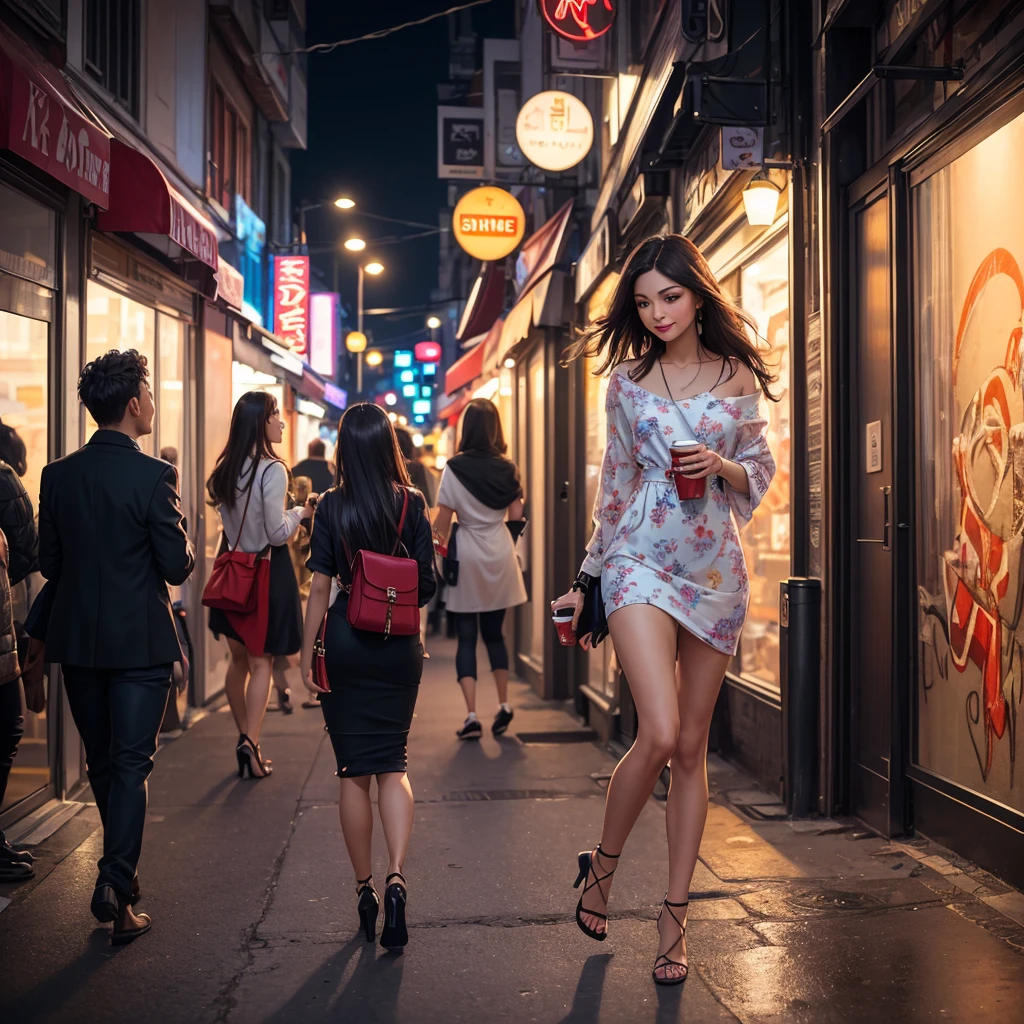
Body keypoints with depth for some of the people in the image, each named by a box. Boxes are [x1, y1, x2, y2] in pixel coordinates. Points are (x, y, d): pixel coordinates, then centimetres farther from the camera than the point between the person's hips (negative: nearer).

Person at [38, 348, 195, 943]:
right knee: (132, 764, 2)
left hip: (78, 641, 5)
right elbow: (178, 567, -14)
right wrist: (180, 528, 5)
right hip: (140, 642, -5)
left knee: (102, 762, 18)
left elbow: (49, 563, 6)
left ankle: (122, 871, 33)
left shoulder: (58, 475, 0)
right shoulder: (154, 476, -15)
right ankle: (117, 888, -5)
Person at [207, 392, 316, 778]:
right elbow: (277, 533, -16)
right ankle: (250, 743, -6)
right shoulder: (272, 470, -17)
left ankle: (245, 739, 23)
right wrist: (301, 512, 1)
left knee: (239, 660, 14)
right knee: (261, 662, 0)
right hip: (267, 570, -6)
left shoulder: (224, 470, 4)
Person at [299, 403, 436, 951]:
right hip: (399, 645, 1)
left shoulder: (331, 506, -5)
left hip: (345, 640, -1)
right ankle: (396, 878, -10)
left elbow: (319, 586, -6)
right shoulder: (412, 504, -2)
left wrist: (306, 655, 1)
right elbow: (427, 585, 0)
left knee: (353, 768, 9)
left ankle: (365, 890, 16)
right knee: (392, 764, 9)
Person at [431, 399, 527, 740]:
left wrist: (440, 546, 5)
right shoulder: (507, 469, -1)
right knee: (494, 631, 17)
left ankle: (472, 716, -4)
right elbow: (516, 515, 2)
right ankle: (503, 705, 16)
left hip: (466, 557, -3)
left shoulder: (454, 468, -9)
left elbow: (443, 518, -8)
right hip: (500, 556, 3)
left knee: (466, 636, 2)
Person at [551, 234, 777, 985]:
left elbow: (761, 472, 12)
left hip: (717, 570, 2)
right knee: (659, 734, -17)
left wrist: (722, 466, -10)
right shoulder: (628, 381, 5)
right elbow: (614, 486, 11)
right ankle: (602, 867, 9)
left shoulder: (738, 378, 5)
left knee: (692, 748, 4)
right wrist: (588, 579, 12)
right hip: (641, 561, -1)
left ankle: (676, 918, 15)